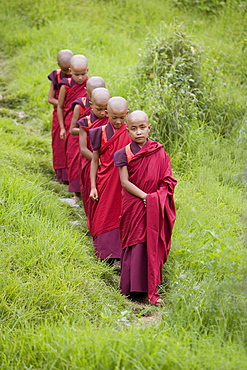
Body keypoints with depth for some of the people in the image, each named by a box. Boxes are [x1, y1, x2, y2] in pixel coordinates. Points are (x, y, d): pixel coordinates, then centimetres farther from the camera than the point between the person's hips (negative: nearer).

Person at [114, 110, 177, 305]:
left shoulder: (159, 152, 1)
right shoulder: (124, 154, -3)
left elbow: (168, 181, 1)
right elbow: (125, 182, -9)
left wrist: (156, 198, -14)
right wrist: (145, 196, -17)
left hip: (155, 209, 2)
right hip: (133, 207, -2)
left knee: (153, 247, 3)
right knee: (135, 247, -2)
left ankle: (151, 290, 10)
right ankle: (134, 289, 3)